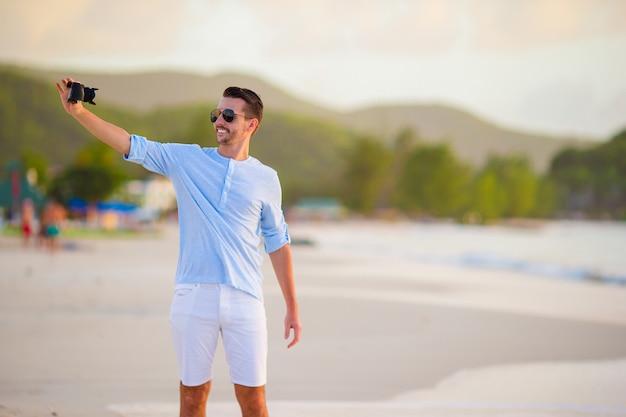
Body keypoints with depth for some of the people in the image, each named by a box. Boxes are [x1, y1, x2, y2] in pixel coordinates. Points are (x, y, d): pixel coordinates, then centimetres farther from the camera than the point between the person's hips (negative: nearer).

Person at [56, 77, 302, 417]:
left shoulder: (266, 178, 8)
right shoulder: (186, 159, 7)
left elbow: (277, 244, 12)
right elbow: (131, 144, -1)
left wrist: (292, 309, 11)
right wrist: (79, 113, -14)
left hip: (244, 300, 0)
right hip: (192, 297, 0)